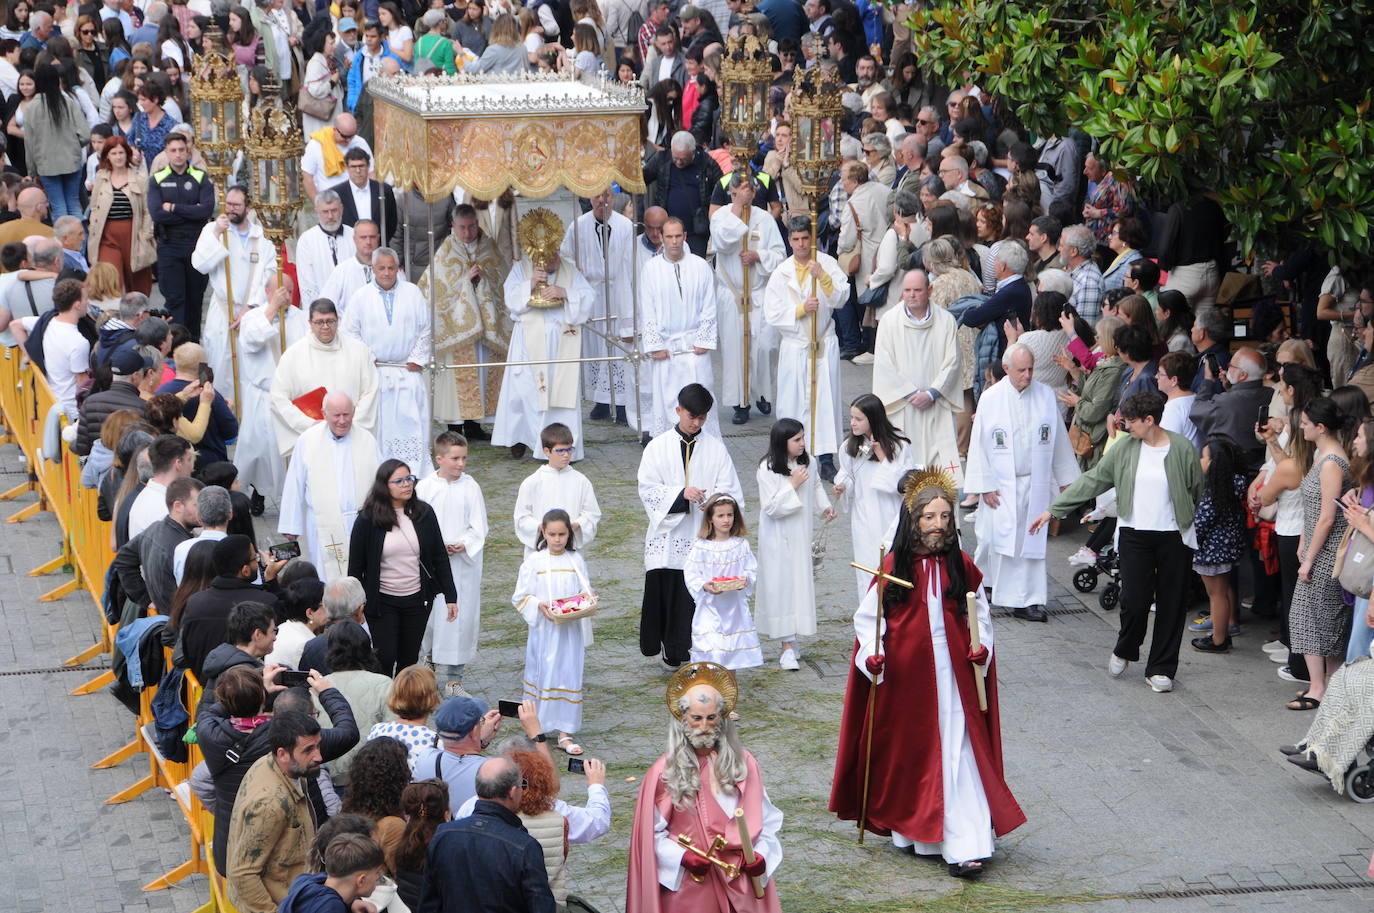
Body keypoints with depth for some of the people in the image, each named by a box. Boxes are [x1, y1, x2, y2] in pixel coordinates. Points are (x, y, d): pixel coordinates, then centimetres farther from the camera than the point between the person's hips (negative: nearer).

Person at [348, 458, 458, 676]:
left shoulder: (424, 514, 0)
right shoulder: (368, 519, -9)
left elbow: (440, 557, 5)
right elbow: (355, 565, -4)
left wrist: (450, 597, 3)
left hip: (417, 600, 3)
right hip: (382, 601, -3)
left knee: (409, 659, 9)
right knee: (385, 658, -4)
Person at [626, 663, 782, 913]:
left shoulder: (743, 763, 2)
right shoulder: (665, 771, -6)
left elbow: (766, 819, 5)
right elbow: (652, 832, -5)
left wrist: (762, 854, -10)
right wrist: (682, 857, -18)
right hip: (689, 883, -2)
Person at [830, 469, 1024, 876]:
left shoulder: (961, 566, 2)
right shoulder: (893, 567, -3)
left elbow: (979, 615, 12)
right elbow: (866, 618, 1)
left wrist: (981, 647, -5)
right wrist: (872, 655, -14)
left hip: (952, 676, 0)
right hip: (903, 678, 0)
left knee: (956, 755, -6)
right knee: (906, 752, 9)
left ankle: (963, 846, -10)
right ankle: (907, 828, 27)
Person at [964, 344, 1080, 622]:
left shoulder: (1045, 396, 3)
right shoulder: (990, 398, -4)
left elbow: (1059, 440, 11)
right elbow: (979, 444, -1)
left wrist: (1065, 480, 12)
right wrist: (985, 485, -5)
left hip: (1036, 483, 2)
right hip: (1002, 485, -2)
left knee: (1033, 543, 2)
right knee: (1000, 540, -5)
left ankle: (1030, 599, 5)